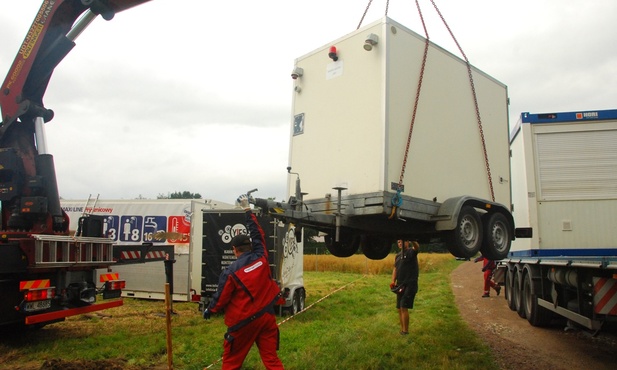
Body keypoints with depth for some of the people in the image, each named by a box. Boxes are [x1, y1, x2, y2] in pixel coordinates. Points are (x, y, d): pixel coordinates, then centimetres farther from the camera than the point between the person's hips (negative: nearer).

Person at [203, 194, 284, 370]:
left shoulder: (230, 272, -13)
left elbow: (221, 297, -4)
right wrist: (248, 209, 19)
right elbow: (257, 233, 10)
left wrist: (209, 311, 17)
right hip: (266, 316, 4)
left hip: (244, 321, -4)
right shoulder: (261, 257, -3)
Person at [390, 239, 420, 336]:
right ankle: (402, 330, 21)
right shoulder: (397, 255, 15)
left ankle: (405, 331, -4)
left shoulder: (411, 252, -7)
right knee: (400, 309, 10)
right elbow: (395, 269, 15)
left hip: (410, 284, -8)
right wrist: (393, 281, -1)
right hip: (401, 285, 8)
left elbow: (417, 247, -29)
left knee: (404, 307, -13)